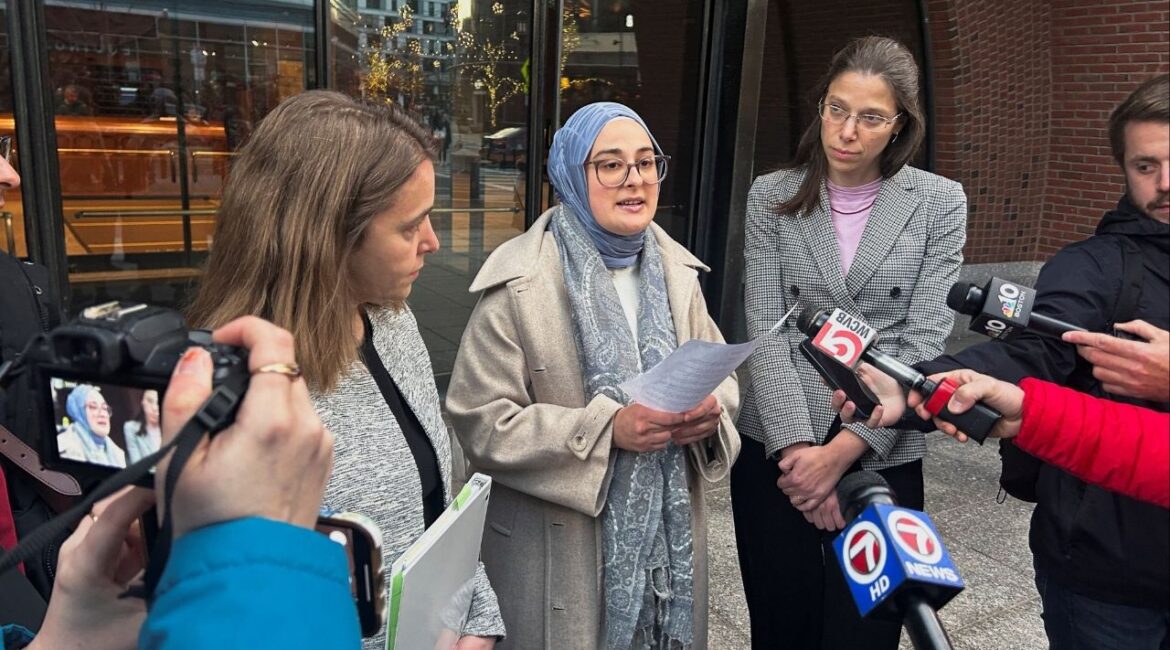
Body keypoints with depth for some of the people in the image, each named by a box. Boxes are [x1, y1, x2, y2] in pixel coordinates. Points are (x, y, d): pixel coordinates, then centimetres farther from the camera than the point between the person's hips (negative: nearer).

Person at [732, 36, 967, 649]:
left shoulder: (939, 202, 1)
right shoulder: (772, 197, 2)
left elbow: (924, 341, -6)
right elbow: (765, 331, -4)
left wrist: (843, 450, -14)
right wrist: (798, 447, -14)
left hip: (883, 457, 0)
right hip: (776, 451, 1)